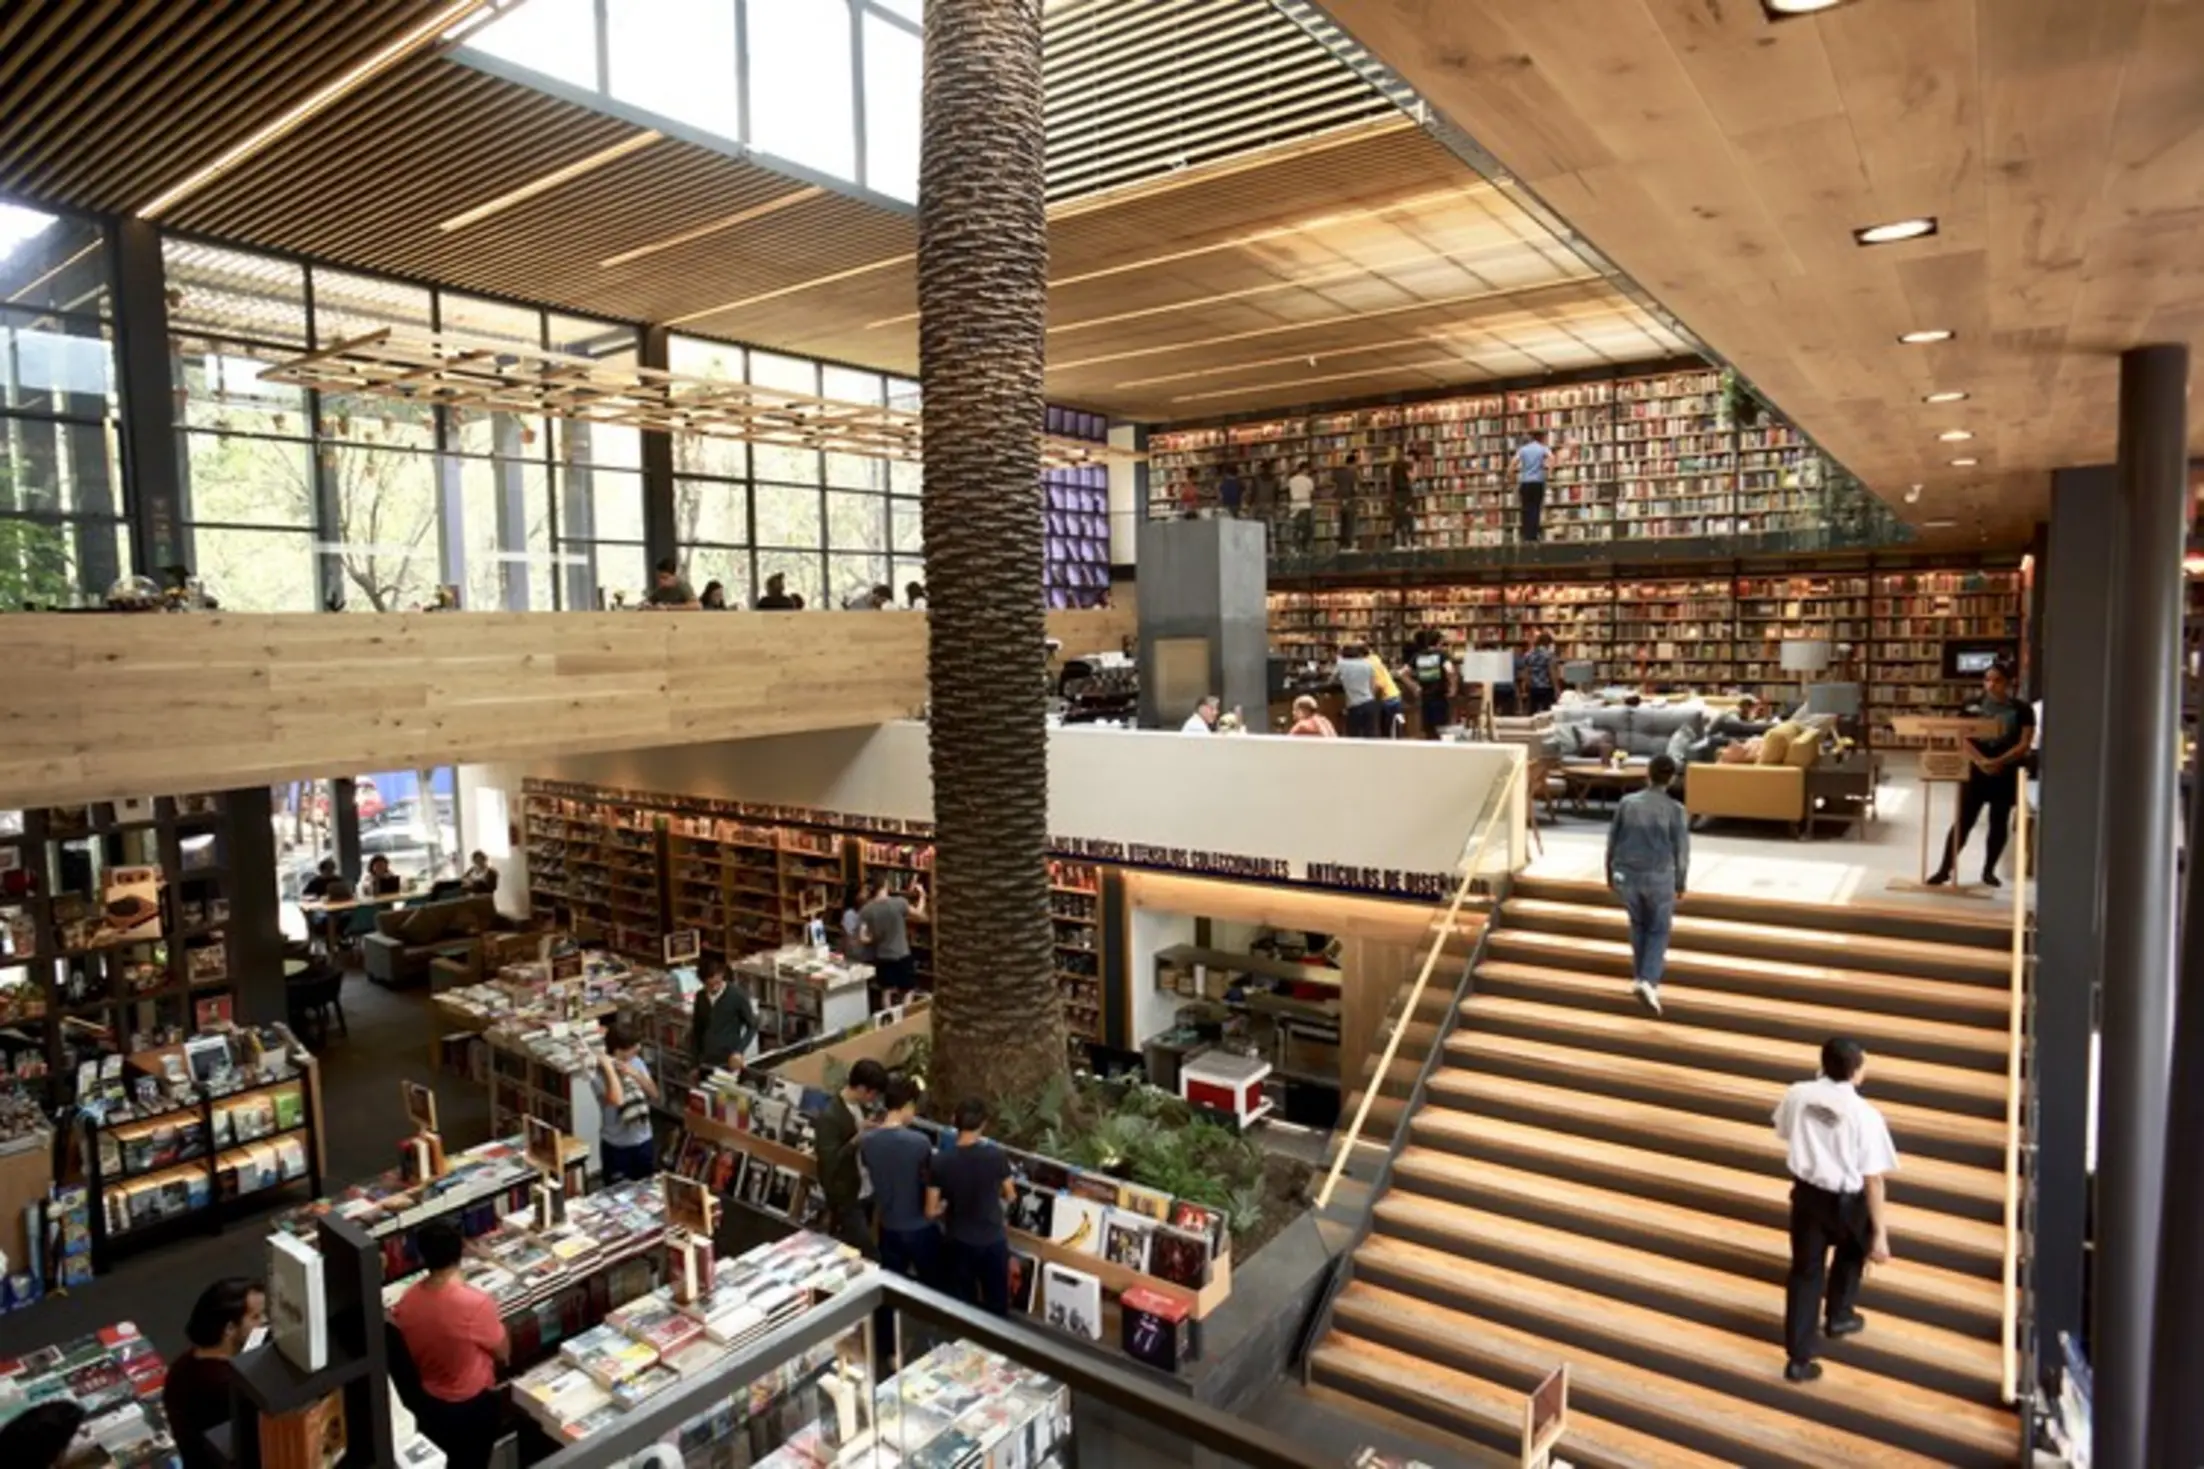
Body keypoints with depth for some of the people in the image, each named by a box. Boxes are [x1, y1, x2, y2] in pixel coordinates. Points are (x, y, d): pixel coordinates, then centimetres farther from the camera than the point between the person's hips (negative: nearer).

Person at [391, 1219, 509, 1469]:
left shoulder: (407, 1301, -17)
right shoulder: (475, 1303, -33)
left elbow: (406, 1351, 2)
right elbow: (503, 1353, -17)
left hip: (428, 1403, 5)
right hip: (472, 1405, -5)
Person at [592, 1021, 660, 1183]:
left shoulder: (637, 1063, -3)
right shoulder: (599, 1074, -21)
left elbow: (654, 1095, -3)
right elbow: (617, 1100, -37)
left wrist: (635, 1075, -17)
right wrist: (609, 1068, -33)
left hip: (644, 1140, 5)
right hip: (616, 1145, -5)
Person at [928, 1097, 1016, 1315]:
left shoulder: (940, 1160, -17)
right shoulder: (997, 1156, -18)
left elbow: (931, 1210, -11)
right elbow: (1009, 1196, -1)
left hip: (958, 1242, 1)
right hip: (993, 1241, 0)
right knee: (997, 1304, 19)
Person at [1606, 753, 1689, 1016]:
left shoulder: (1626, 803, -4)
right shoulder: (1676, 810, -10)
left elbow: (1612, 841, 2)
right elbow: (1682, 851, -4)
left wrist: (1610, 872, 16)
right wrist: (1680, 883, 10)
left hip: (1626, 874, 2)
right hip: (1658, 877, -2)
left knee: (1638, 925, 22)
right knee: (1658, 930, 11)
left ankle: (1640, 977, 29)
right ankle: (1648, 981, -5)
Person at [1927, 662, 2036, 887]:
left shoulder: (2022, 710, 0)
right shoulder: (1973, 707, 3)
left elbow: (2024, 744, -7)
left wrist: (1999, 762, -21)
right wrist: (1981, 761, -19)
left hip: (2006, 774, 0)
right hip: (1976, 771, 0)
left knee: (1999, 823, 8)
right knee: (1963, 821, -1)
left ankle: (1989, 871, 21)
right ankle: (1945, 869, 2)